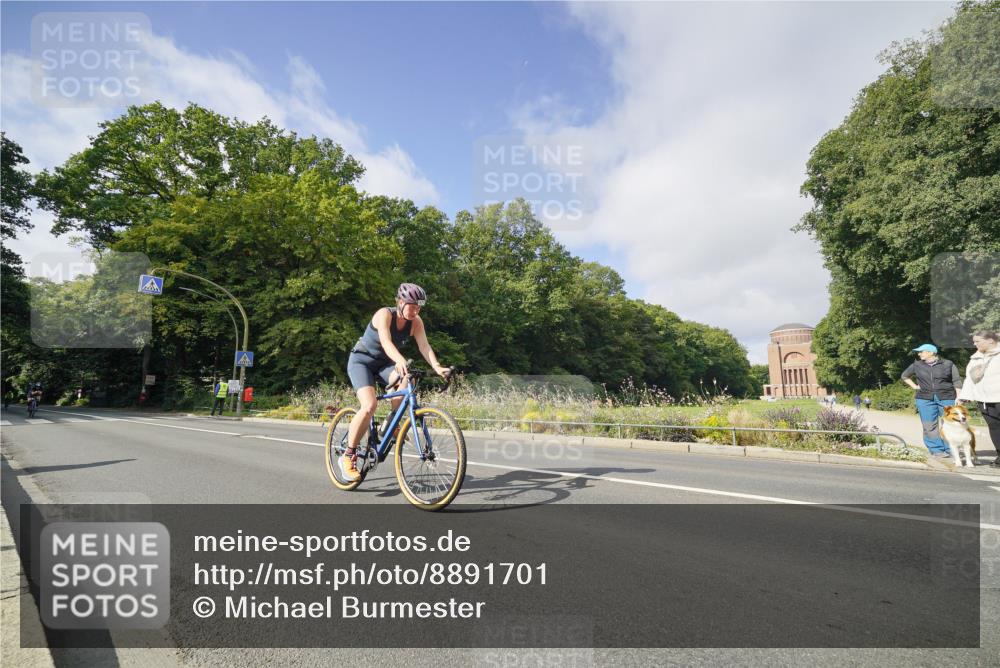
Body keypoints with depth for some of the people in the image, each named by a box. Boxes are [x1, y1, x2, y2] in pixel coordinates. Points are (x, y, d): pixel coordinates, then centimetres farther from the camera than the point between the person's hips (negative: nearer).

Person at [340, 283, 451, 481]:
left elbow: (425, 347, -22)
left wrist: (437, 367, -40)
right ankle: (348, 456, -10)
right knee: (369, 405, -26)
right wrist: (400, 360, -61)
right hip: (361, 361, -5)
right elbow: (386, 342, -42)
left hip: (383, 363, 5)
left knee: (407, 378, -28)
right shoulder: (384, 314, -25)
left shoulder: (416, 322, -10)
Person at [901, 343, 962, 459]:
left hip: (947, 398, -2)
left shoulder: (948, 364, 3)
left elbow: (956, 381, 2)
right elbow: (904, 376, 24)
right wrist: (914, 386, 11)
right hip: (925, 399, 2)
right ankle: (937, 450, 5)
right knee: (930, 426, -1)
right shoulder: (916, 365, 8)